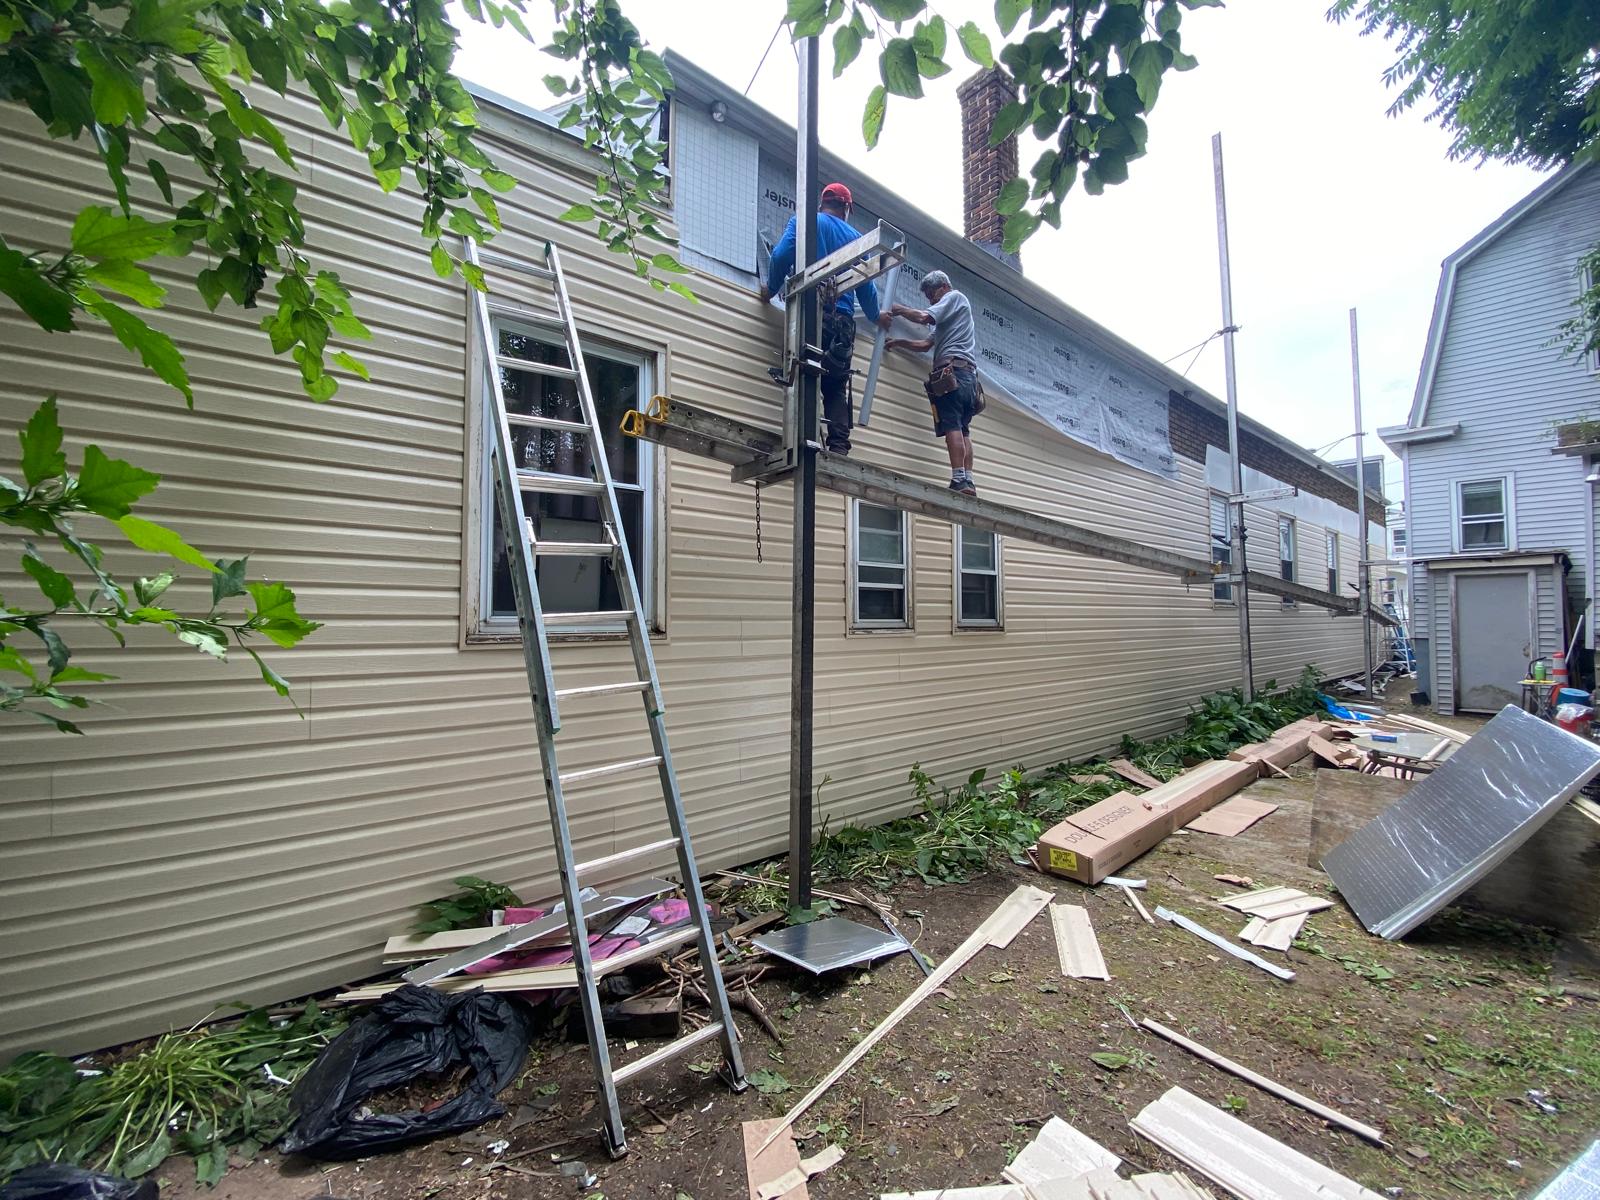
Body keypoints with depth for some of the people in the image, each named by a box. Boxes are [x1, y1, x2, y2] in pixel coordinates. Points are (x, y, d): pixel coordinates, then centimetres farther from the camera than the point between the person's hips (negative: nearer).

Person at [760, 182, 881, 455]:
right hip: (842, 320, 3)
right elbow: (866, 286, 21)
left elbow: (781, 256, -2)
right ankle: (839, 447, -8)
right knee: (836, 387, 4)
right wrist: (876, 316, 37)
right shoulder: (855, 237, 21)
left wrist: (771, 289, 15)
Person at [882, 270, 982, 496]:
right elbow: (926, 344, 29)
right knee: (963, 429, 2)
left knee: (952, 426, -16)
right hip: (969, 374, 9)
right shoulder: (949, 317, 35)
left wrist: (898, 309, 4)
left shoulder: (955, 297, 9)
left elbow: (923, 317, -8)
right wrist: (897, 342, 23)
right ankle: (968, 481, -5)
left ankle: (959, 480, -24)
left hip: (952, 368, -9)